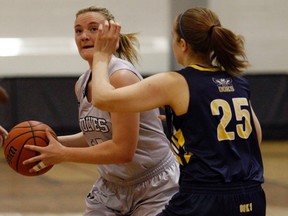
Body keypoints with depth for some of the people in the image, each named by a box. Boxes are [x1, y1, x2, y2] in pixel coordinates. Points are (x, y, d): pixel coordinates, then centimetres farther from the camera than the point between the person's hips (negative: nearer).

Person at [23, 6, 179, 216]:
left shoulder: (122, 77, -21)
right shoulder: (82, 85, 4)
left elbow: (122, 149, -26)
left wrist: (63, 154, -21)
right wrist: (54, 142, 2)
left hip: (154, 191, -8)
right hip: (111, 187, 8)